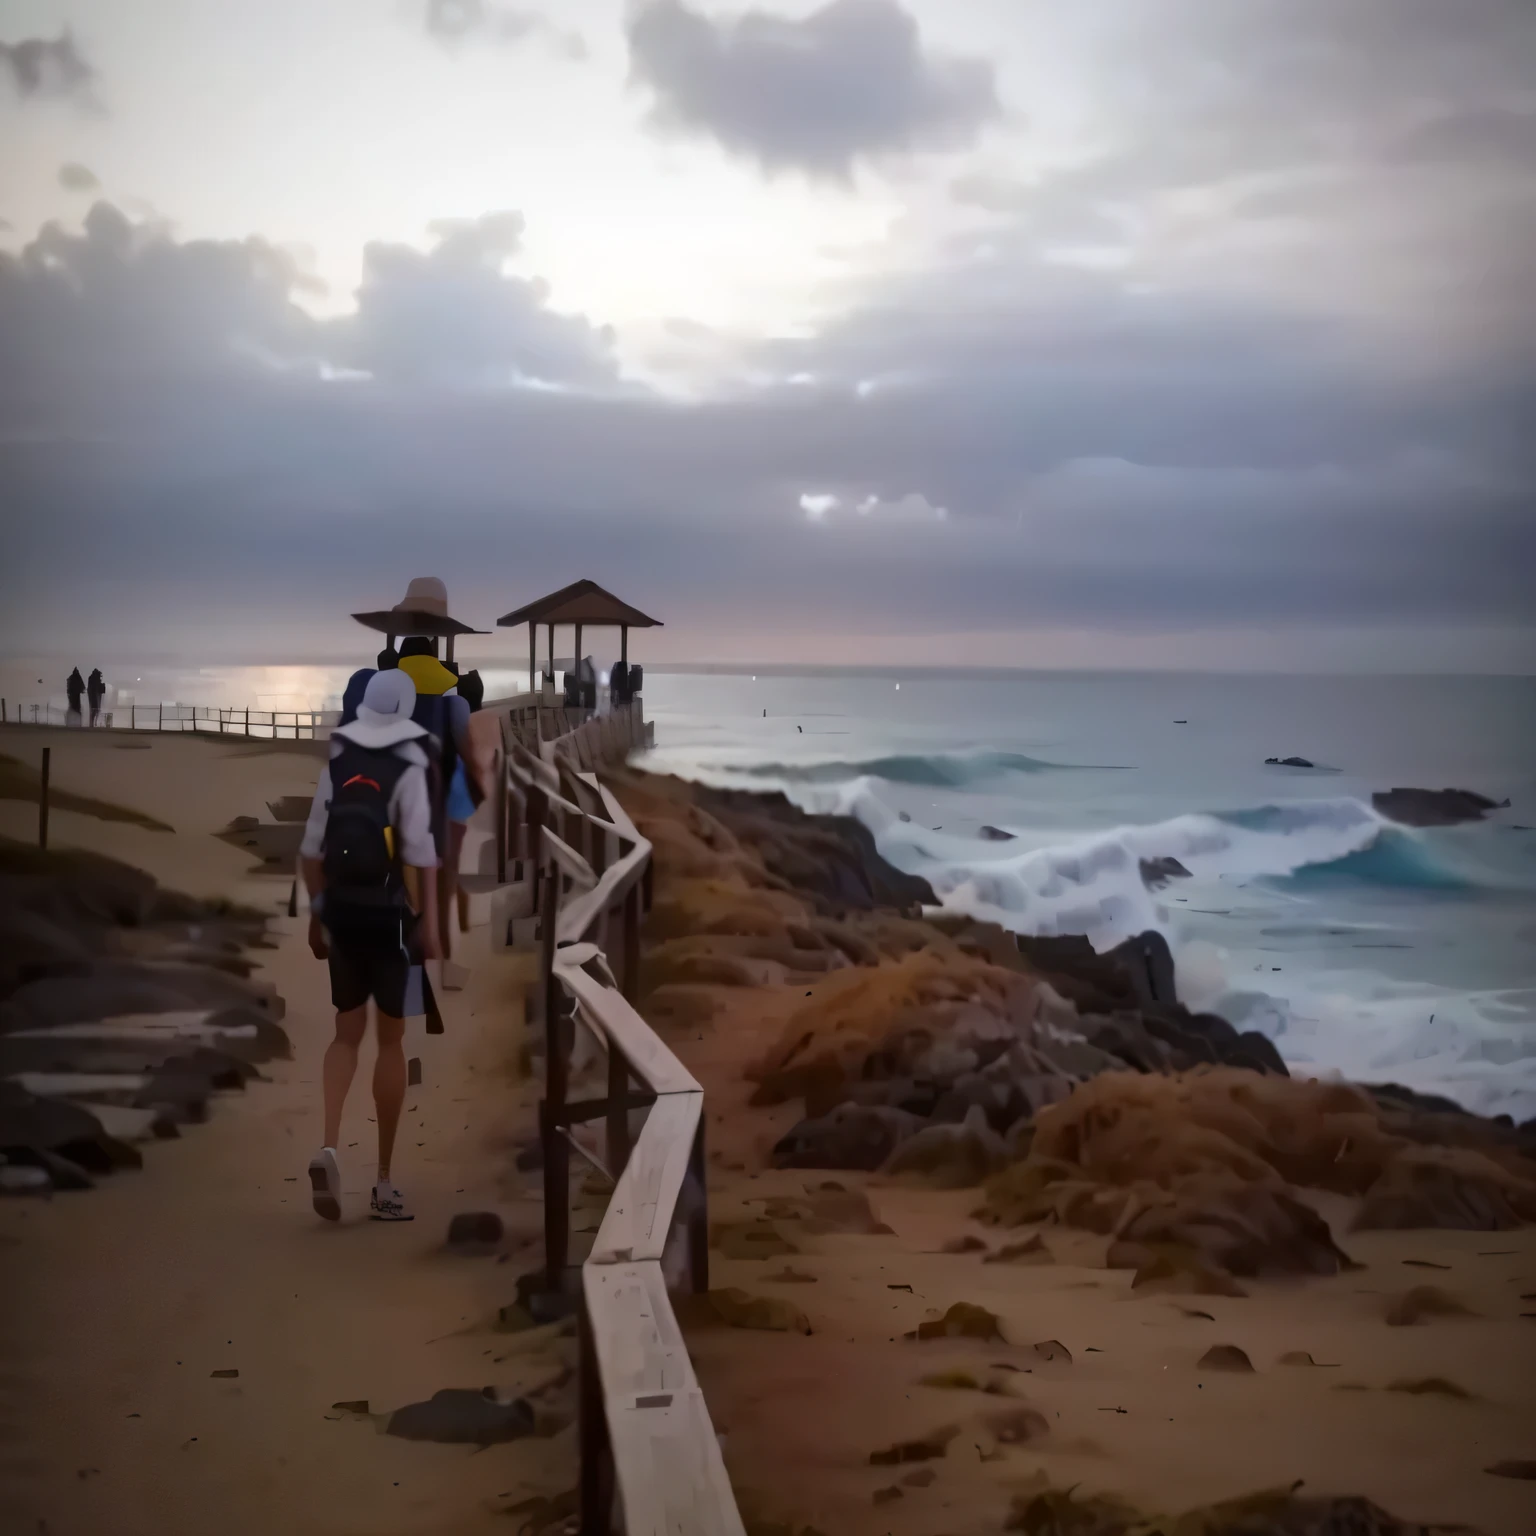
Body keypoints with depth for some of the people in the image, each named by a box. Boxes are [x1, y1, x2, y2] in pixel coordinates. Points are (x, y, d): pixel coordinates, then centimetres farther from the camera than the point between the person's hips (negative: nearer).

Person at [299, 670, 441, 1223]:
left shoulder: (335, 767, 4)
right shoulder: (407, 772, -10)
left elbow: (312, 849, 6)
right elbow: (421, 853, -17)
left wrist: (316, 916, 14)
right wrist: (430, 923, -14)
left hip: (342, 914, 4)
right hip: (392, 917, -4)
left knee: (347, 1034, 15)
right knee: (391, 1041, 5)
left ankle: (329, 1146, -9)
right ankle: (384, 1182, 10)